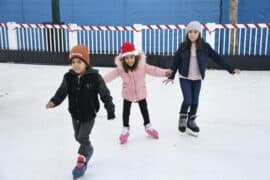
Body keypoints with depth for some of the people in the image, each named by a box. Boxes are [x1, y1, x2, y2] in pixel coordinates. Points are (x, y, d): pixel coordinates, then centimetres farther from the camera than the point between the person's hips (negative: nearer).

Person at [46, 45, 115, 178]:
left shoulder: (94, 77, -19)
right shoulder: (68, 77, -9)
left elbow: (105, 94, -14)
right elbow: (62, 92, -6)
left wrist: (110, 109, -14)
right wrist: (53, 102, -25)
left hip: (89, 114, -5)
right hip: (75, 114, 5)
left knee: (83, 138, -4)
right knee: (78, 137, 21)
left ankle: (81, 161, 16)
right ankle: (88, 149, 50)